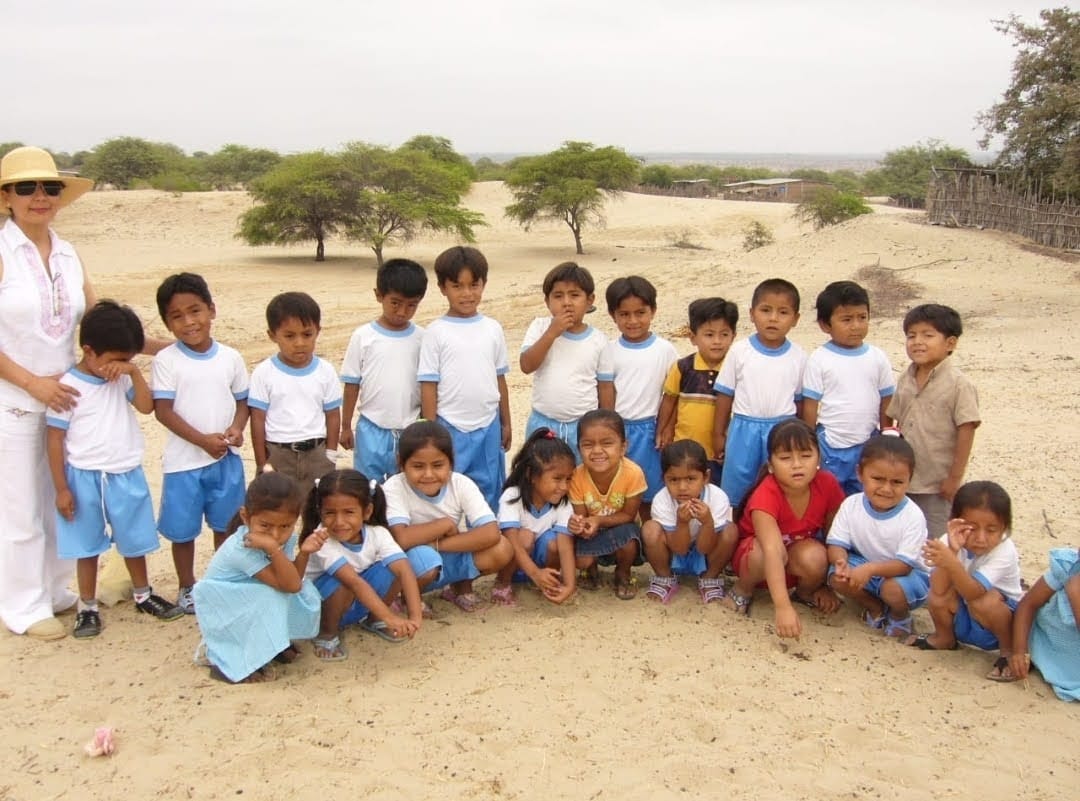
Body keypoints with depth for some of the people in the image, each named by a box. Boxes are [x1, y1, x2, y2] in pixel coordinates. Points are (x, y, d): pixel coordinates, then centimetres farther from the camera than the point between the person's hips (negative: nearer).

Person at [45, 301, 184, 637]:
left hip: (127, 475, 4)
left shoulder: (122, 380, -1)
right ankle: (87, 607, 24)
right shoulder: (68, 387, -13)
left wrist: (134, 372, -19)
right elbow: (55, 439, -10)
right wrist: (62, 489, -9)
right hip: (85, 479, -4)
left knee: (134, 540, 17)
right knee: (87, 545, 10)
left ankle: (143, 595, 35)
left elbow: (147, 406, -11)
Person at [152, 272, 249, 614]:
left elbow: (242, 401, 7)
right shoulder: (166, 361, -9)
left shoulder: (230, 358, 0)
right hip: (184, 461, -2)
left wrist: (237, 428, -14)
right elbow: (164, 410, -12)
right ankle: (187, 587, 28)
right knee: (183, 530, 10)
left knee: (225, 525, 15)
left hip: (226, 459, 3)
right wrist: (202, 440, -20)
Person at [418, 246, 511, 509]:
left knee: (488, 493, 12)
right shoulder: (436, 332, -5)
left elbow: (500, 379, 10)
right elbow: (428, 385, -5)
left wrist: (505, 423, 12)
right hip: (450, 429, -3)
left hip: (488, 427, 3)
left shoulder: (493, 329, 4)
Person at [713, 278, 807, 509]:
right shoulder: (739, 351, -5)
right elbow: (725, 395, 1)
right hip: (744, 430, 0)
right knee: (736, 492, 10)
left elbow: (800, 400, 6)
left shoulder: (799, 356, -2)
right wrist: (718, 434, 3)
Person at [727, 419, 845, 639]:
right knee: (765, 551, -38)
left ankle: (805, 593, 2)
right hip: (755, 555, -3)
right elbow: (772, 550, -47)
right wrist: (783, 607, -57)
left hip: (798, 560, 3)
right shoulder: (765, 496, -35)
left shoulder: (827, 485, -21)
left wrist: (826, 585, -8)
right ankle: (743, 589, -5)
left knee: (815, 556, -32)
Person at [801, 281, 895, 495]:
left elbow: (886, 403, 6)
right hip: (831, 449, -3)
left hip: (868, 446, 3)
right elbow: (810, 406, -5)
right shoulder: (819, 360, -9)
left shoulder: (878, 357, 0)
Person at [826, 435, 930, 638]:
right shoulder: (851, 505, -13)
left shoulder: (913, 516, -23)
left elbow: (904, 564, -26)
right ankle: (875, 608, 5)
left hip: (902, 573, -3)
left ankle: (900, 617, 4)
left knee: (893, 589, -35)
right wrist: (841, 561, -38)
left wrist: (870, 569, -44)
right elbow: (836, 543, -13)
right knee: (837, 576, -24)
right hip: (863, 566, 3)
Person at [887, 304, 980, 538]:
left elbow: (966, 431, -15)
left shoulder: (958, 385, -15)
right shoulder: (906, 380, 4)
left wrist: (955, 477, -13)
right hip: (905, 479, 6)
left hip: (938, 484, -6)